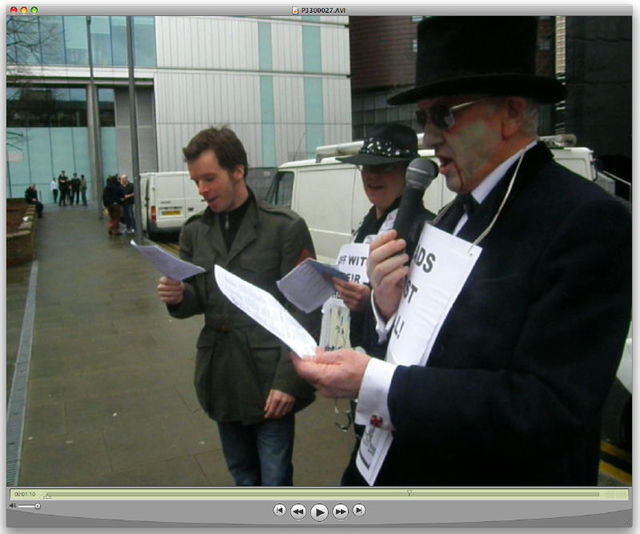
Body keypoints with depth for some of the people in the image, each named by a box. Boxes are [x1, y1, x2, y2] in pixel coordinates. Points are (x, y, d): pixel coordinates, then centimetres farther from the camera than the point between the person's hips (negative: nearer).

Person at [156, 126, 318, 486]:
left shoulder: (286, 227, -10)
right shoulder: (194, 232, 6)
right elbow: (199, 299, 13)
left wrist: (287, 380, -16)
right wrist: (178, 296, -11)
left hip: (269, 377, -5)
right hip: (221, 378, 5)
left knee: (274, 481, 6)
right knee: (244, 476, 21)